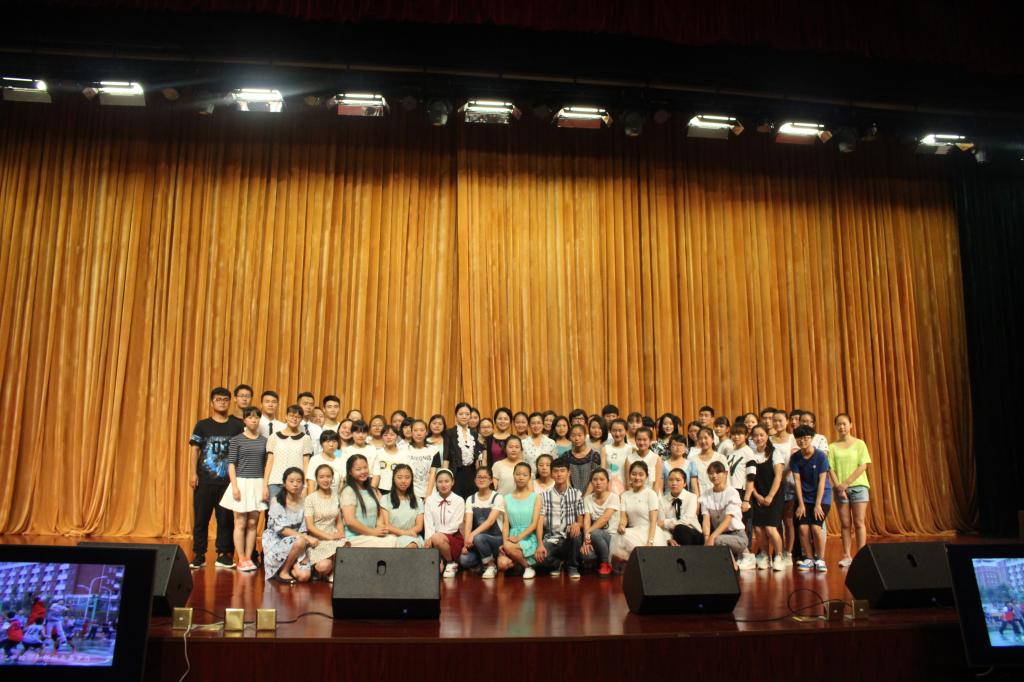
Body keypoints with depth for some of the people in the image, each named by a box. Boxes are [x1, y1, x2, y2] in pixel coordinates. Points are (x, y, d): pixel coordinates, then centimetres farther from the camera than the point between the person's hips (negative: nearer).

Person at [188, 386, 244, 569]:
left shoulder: (237, 426, 5)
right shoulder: (202, 425, 5)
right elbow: (194, 449, 3)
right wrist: (193, 473, -7)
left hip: (228, 480, 0)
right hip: (205, 479, 0)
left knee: (226, 518, 3)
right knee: (201, 518, 4)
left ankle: (223, 554, 11)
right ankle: (199, 555, 12)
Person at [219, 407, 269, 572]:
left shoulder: (264, 441, 8)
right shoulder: (236, 440, 0)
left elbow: (266, 465, 8)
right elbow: (231, 464, -4)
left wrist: (266, 486, 1)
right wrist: (235, 486, -12)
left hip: (258, 484, 3)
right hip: (241, 483, -3)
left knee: (253, 523, 5)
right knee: (240, 523, 1)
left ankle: (249, 558, 12)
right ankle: (241, 560, 7)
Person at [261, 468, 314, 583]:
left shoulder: (303, 503, 2)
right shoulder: (277, 501, -11)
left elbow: (303, 530, 2)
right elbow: (282, 529, -18)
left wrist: (303, 552, -13)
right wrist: (307, 538, -26)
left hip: (296, 542, 4)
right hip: (275, 541, -3)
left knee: (304, 576, -20)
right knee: (299, 542, -35)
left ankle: (289, 567, 12)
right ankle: (283, 572, -11)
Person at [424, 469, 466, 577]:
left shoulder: (459, 500, -2)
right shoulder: (430, 500, 5)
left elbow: (455, 525, -9)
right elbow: (428, 524, -3)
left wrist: (435, 535, -19)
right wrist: (429, 540, -22)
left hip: (453, 537, -2)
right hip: (434, 537, 2)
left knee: (438, 539, -35)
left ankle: (451, 563, -8)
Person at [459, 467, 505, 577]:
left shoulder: (497, 498, -6)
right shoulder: (470, 500, 7)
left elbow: (490, 521, -19)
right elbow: (468, 523, -5)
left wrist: (473, 534, -31)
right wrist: (466, 542, -21)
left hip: (496, 539, -3)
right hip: (478, 539, 3)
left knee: (478, 538, -36)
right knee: (464, 560, -25)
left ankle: (491, 565, -8)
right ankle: (485, 561, 7)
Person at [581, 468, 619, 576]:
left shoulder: (613, 497, -5)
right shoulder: (587, 499, 4)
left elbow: (605, 518, -19)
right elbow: (586, 520, -9)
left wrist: (588, 533, -30)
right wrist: (586, 539, -26)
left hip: (611, 535, -2)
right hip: (595, 536, 2)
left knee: (594, 533, -36)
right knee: (585, 554, -31)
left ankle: (606, 563, -10)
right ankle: (604, 559, 4)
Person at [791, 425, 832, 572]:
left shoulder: (821, 456, -11)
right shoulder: (795, 458, -4)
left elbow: (822, 481, -12)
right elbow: (797, 481, -4)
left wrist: (818, 504, -14)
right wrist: (801, 504, -7)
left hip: (821, 497, -3)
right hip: (804, 498, 3)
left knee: (816, 527, -15)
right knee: (803, 528, -9)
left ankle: (820, 559, 2)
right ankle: (809, 558, 10)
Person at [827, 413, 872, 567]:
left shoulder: (859, 444, 3)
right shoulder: (832, 447, 7)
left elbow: (863, 466, -5)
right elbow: (831, 469, 1)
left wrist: (846, 483, -12)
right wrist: (839, 486, -12)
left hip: (858, 486, -1)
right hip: (840, 488, 1)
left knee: (859, 523, -3)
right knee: (845, 524, 3)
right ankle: (847, 556, 6)